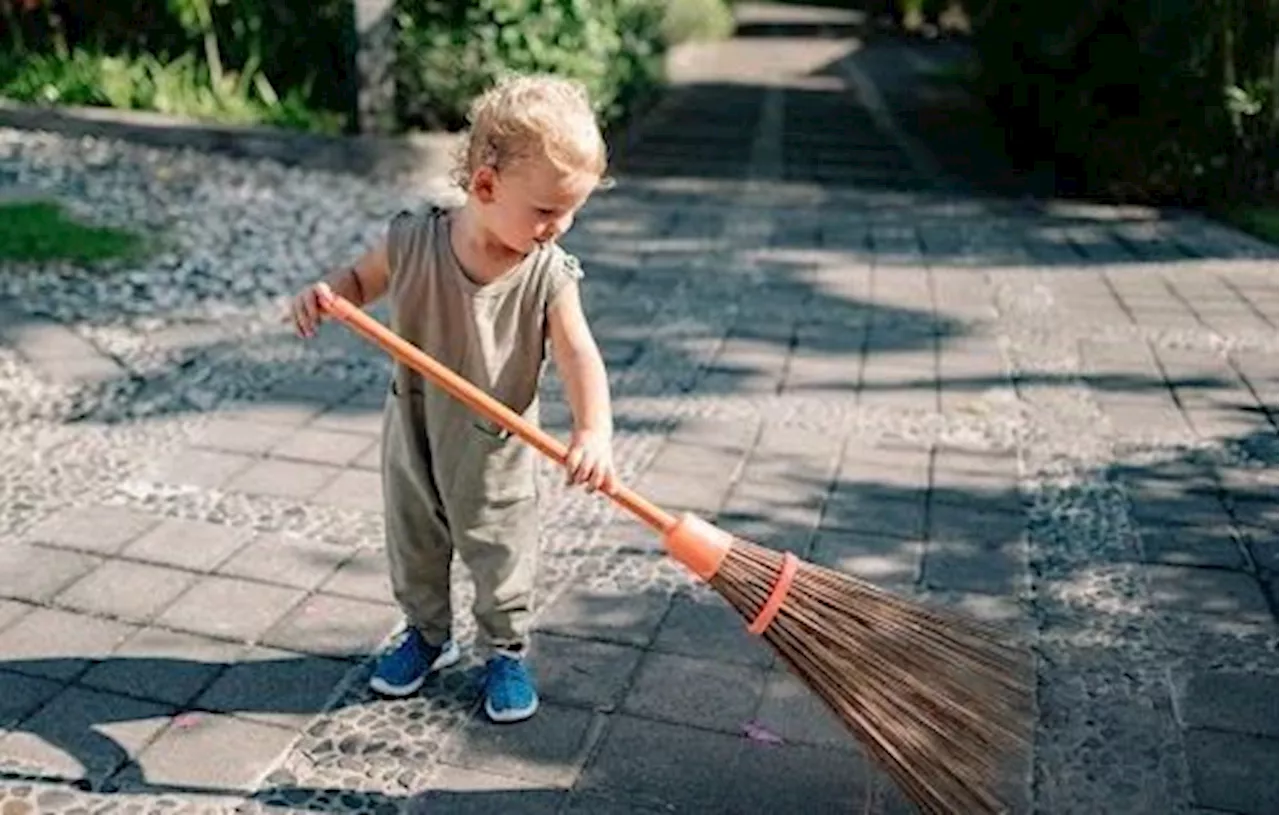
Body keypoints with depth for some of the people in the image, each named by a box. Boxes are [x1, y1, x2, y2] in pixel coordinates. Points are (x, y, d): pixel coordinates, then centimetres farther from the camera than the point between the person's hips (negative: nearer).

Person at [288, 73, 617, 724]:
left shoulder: (549, 274, -20)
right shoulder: (413, 242, -18)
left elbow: (579, 356, -26)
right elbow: (362, 280, 1)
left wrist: (594, 431, -42)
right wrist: (324, 292, -21)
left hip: (494, 451, -1)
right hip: (413, 433, 2)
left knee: (500, 558, 12)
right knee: (412, 544, 20)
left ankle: (505, 652, 36)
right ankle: (426, 634, 45)